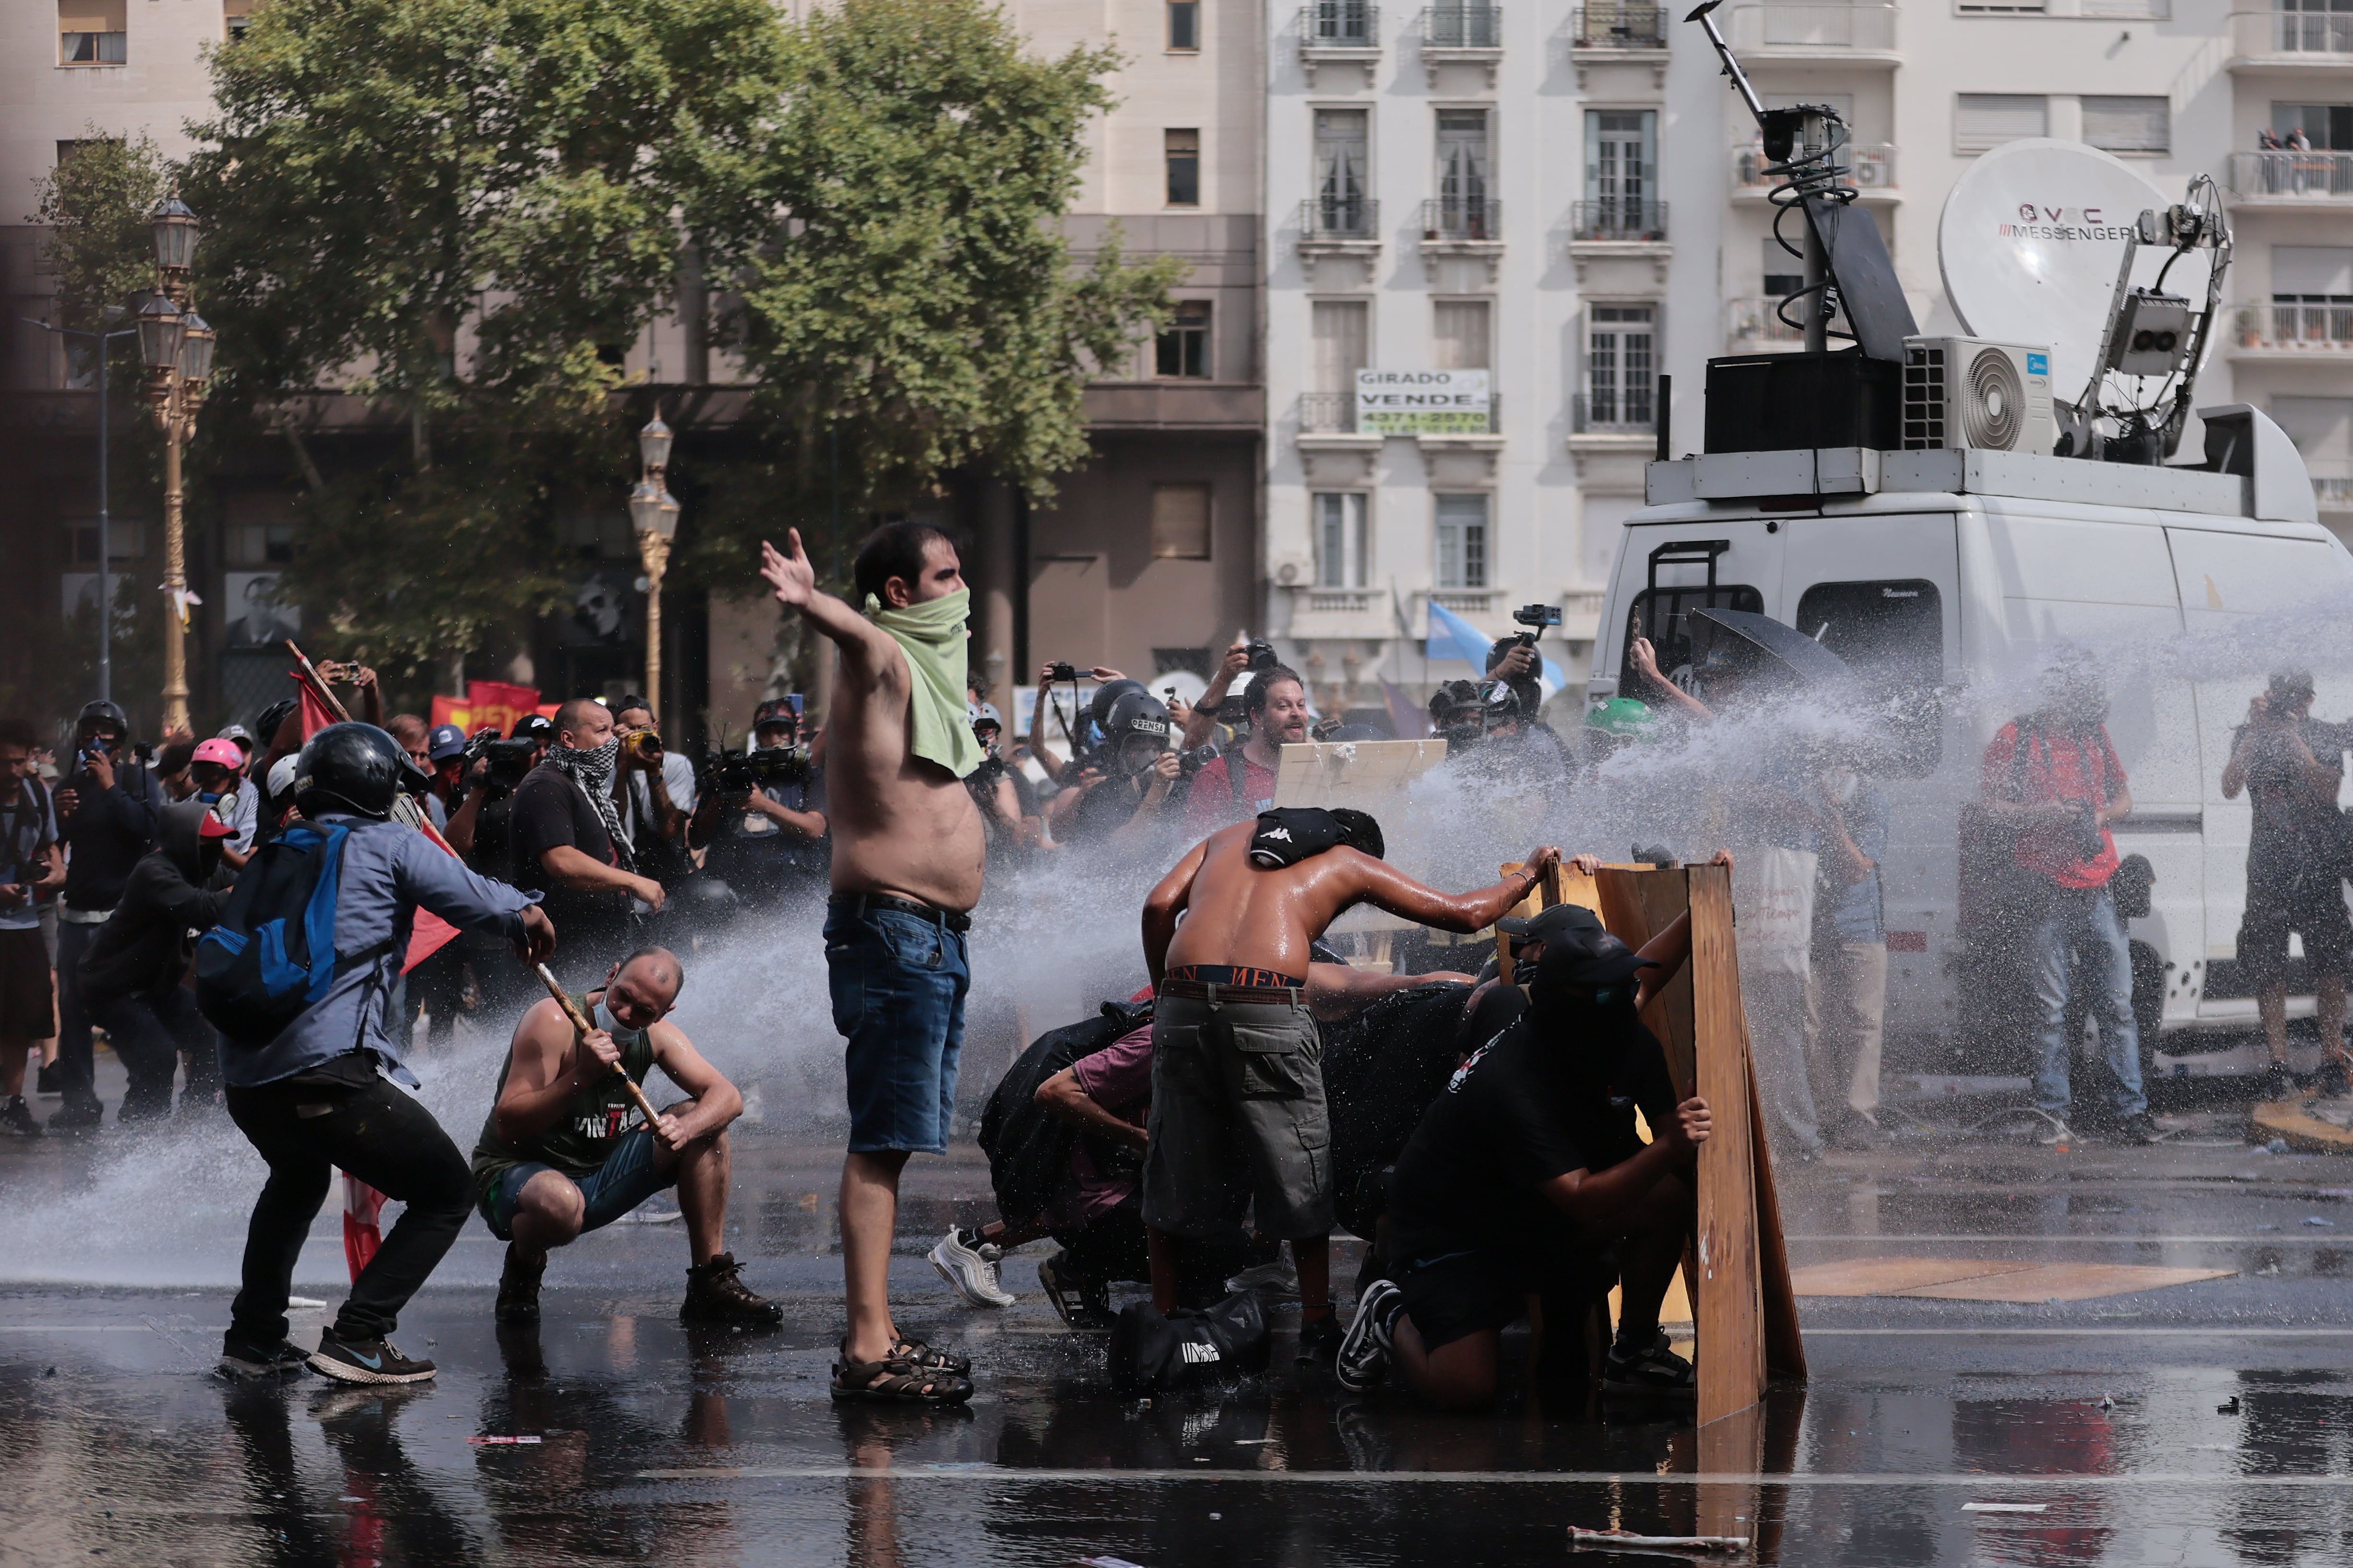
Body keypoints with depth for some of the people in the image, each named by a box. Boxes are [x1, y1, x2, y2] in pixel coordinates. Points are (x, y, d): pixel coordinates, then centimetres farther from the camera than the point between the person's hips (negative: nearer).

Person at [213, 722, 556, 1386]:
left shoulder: (270, 860, 21)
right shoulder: (391, 846, 4)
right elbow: (478, 900, -1)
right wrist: (525, 912, 19)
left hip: (245, 1079, 7)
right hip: (328, 1072, -7)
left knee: (296, 1182, 37)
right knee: (447, 1195, 5)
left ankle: (253, 1338, 35)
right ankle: (357, 1336, -8)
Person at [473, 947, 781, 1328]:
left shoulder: (654, 1034, -2)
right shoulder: (554, 1022, -22)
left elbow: (726, 1096, -10)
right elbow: (508, 1125, -28)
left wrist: (686, 1128, -32)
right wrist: (580, 1077, -39)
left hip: (598, 1177, 6)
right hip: (515, 1177, -6)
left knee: (704, 1125, -7)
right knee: (559, 1203, -42)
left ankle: (712, 1285, -3)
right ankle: (523, 1272, -4)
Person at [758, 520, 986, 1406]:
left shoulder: (922, 668, 18)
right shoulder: (880, 661, -12)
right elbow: (858, 635, -36)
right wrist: (810, 604, -57)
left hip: (935, 938, 10)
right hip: (893, 928, -10)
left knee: (894, 1140, 11)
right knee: (882, 1141, -13)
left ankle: (879, 1335, 14)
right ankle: (867, 1348, -18)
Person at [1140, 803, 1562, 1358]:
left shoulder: (1229, 837, 29)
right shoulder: (1352, 864, 21)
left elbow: (1159, 907, 13)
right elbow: (1465, 914, 25)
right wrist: (1529, 874, 42)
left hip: (1184, 1001, 3)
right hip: (1270, 1009, -2)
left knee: (1175, 1177, 13)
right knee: (1300, 1175, 13)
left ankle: (1162, 1319, 16)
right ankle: (1317, 1326, 17)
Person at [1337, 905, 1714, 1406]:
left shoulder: (1628, 1042, -16)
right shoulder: (1512, 1082, -39)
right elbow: (1583, 1201, -43)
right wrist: (1667, 1150, -55)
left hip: (1542, 1215, 7)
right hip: (1454, 1228, -7)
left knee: (1669, 1195, -19)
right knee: (1466, 1388, -22)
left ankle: (1636, 1351, 2)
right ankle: (1394, 1318, 14)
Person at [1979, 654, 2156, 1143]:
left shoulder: (2094, 735, 15)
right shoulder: (2017, 738, 1)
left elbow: (2123, 796, 23)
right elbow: (1991, 809, -1)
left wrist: (2101, 815, 1)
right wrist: (2044, 814, -16)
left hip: (2097, 889, 4)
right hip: (2045, 893, -4)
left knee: (2117, 1004, 2)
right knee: (2051, 1006, -2)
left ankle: (2131, 1108, 5)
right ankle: (2052, 1109, 4)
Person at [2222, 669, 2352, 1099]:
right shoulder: (2250, 738, 7)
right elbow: (2230, 788, -7)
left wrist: (2294, 740, -14)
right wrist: (2255, 732, -13)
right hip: (2269, 865, 1)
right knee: (2268, 967, -4)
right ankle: (2279, 1068, -3)